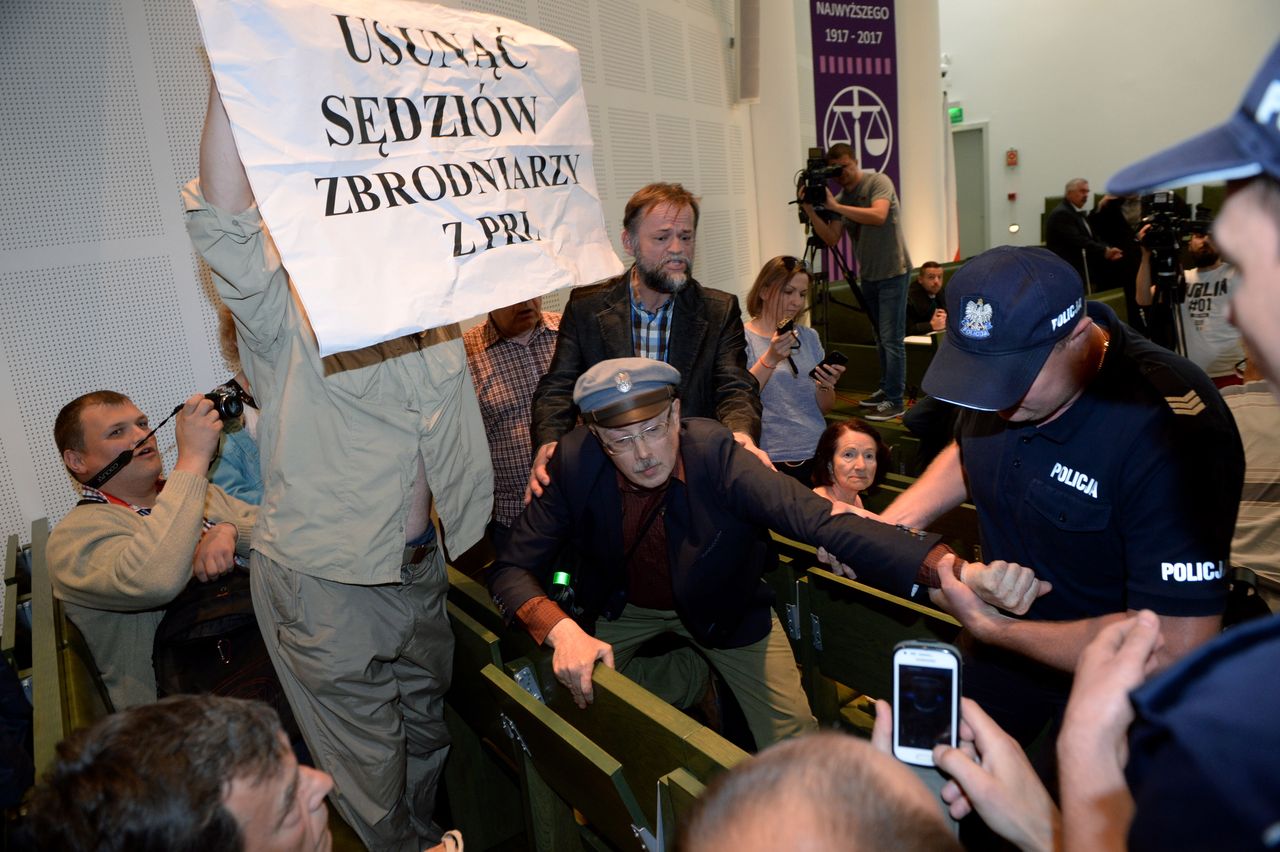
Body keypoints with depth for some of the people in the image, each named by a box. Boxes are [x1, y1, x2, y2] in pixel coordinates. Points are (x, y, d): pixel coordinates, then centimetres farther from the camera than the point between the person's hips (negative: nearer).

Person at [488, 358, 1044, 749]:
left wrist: (955, 569, -59)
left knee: (795, 749, -5)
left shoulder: (714, 454, -33)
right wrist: (561, 629, -43)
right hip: (621, 607, 2)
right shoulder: (575, 464, -26)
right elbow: (513, 567, -22)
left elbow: (819, 519, -45)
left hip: (722, 608, -2)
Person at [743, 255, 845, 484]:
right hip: (773, 461, -4)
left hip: (818, 455, 5)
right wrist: (770, 359, -26)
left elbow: (825, 408, 14)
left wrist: (826, 386, -7)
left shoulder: (809, 336, 13)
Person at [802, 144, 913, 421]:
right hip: (868, 275, 7)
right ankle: (886, 389, 26)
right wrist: (811, 212, -13)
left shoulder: (878, 182, -8)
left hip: (892, 272, -7)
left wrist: (835, 207, -25)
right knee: (880, 338, 14)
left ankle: (894, 401, -5)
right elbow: (831, 238, 0)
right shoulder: (841, 198, 9)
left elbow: (878, 216, -27)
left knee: (891, 339, -8)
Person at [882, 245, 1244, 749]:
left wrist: (994, 629, -27)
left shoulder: (1171, 431, -35)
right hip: (1001, 647, 6)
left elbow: (1175, 646, -34)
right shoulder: (997, 358, -15)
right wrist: (887, 523, -9)